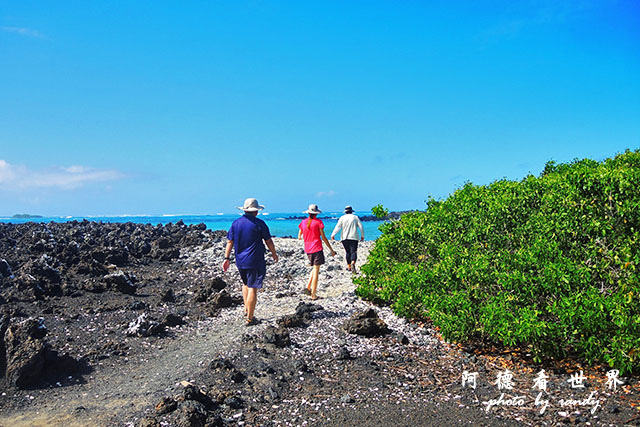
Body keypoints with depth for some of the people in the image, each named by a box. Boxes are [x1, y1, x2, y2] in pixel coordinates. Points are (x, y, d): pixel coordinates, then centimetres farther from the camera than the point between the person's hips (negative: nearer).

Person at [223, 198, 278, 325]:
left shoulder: (236, 223, 4)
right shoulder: (259, 223, -9)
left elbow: (230, 242, 5)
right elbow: (269, 241, -2)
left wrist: (227, 258, 10)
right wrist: (274, 254, 13)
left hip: (240, 261, 5)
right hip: (255, 262, -5)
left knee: (245, 283, 25)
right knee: (252, 288, -1)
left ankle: (246, 309, 23)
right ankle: (250, 318, 3)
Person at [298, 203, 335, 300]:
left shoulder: (303, 222, 3)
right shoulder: (318, 222, -8)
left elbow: (299, 237, 11)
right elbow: (323, 238, -7)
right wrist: (331, 250, 1)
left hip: (308, 249, 5)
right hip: (317, 249, -5)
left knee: (314, 268, 22)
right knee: (316, 271, 1)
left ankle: (308, 287, 9)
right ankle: (313, 294, 1)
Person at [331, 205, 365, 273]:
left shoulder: (342, 218, 4)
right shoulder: (355, 217, 7)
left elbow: (338, 227, -6)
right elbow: (361, 227, 5)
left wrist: (333, 234, -8)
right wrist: (362, 236, 14)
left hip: (345, 238, 1)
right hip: (353, 238, -1)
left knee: (348, 252, 13)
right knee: (353, 252, -7)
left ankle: (349, 267, 17)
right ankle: (353, 263, -33)